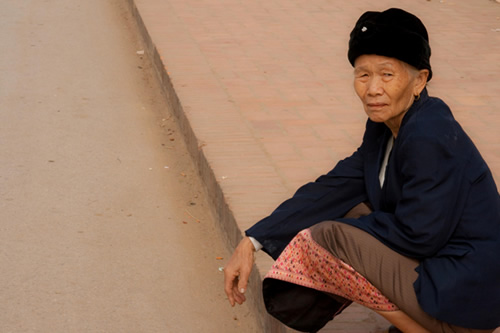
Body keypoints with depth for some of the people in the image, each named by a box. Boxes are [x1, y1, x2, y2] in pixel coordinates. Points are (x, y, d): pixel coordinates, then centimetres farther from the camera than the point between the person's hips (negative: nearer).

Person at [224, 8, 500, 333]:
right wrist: (252, 242, -1)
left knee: (320, 239, -14)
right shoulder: (385, 127, 5)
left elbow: (417, 236, -22)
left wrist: (343, 228, -6)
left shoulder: (430, 137, -23)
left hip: (466, 296, -9)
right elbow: (334, 189, 4)